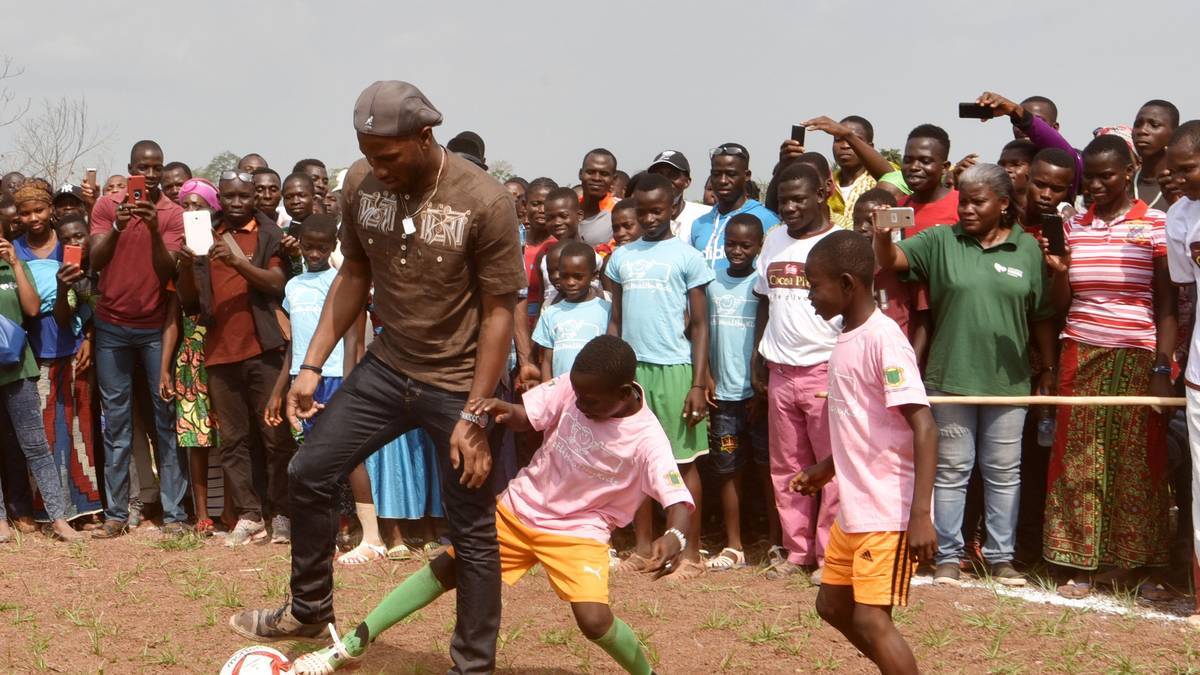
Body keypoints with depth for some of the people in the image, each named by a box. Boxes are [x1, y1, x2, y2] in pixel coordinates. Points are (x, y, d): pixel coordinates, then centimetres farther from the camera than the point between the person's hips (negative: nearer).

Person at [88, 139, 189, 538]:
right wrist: (117, 227, -22)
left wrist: (154, 231, -24)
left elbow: (167, 271, -9)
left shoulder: (173, 214, -1)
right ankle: (115, 515, 7)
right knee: (116, 421, 4)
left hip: (156, 327, -1)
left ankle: (173, 513, 0)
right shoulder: (107, 206, 2)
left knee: (167, 417, -3)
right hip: (112, 326, 1)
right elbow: (95, 263, -6)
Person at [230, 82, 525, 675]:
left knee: (472, 530, 3)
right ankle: (308, 610, 28)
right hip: (386, 369, 5)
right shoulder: (361, 182, -7)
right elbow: (354, 274, 7)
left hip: (459, 384, -5)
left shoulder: (484, 202, -22)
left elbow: (499, 312, -16)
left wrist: (474, 415, -19)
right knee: (308, 475, 7)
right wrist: (312, 365, 4)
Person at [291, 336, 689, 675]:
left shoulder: (646, 440, -25)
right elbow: (525, 417, -5)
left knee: (594, 620, -23)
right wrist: (503, 411, -29)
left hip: (578, 529, -4)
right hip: (521, 505, 4)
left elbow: (678, 500, -30)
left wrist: (675, 536, -51)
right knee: (446, 569, 4)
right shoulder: (573, 388, -15)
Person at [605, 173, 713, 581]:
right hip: (631, 369, 4)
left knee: (683, 461, 1)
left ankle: (691, 554, 8)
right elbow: (615, 321, 15)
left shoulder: (687, 258, 0)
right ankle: (643, 550, 19)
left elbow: (699, 325, -1)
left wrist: (699, 384, -8)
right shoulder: (622, 257, 11)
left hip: (674, 369, -4)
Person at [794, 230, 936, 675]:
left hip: (889, 512, -10)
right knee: (832, 606, 18)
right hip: (852, 508, 10)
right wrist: (826, 470, 23)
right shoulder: (845, 337, 8)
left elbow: (923, 428, -23)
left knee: (870, 619, -10)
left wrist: (920, 516, -27)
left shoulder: (883, 339, -19)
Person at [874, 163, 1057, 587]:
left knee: (1004, 473, 10)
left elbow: (1042, 317, 6)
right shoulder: (940, 242, 1)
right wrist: (883, 233, -29)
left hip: (1007, 381, 1)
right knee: (951, 470, 7)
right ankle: (948, 556, 16)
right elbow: (891, 261, -8)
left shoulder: (1028, 249, 3)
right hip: (951, 378, -1)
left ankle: (1001, 556, 21)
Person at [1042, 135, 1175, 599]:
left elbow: (1166, 306, -2)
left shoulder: (1155, 225, -1)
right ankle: (1083, 563, 9)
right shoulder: (1073, 226, 9)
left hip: (1137, 357, -3)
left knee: (1137, 461, 0)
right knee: (1079, 460, 2)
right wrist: (1058, 271, -9)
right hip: (1080, 355, 3)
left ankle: (1135, 563, 10)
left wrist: (1162, 368, -9)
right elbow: (1060, 304, 11)